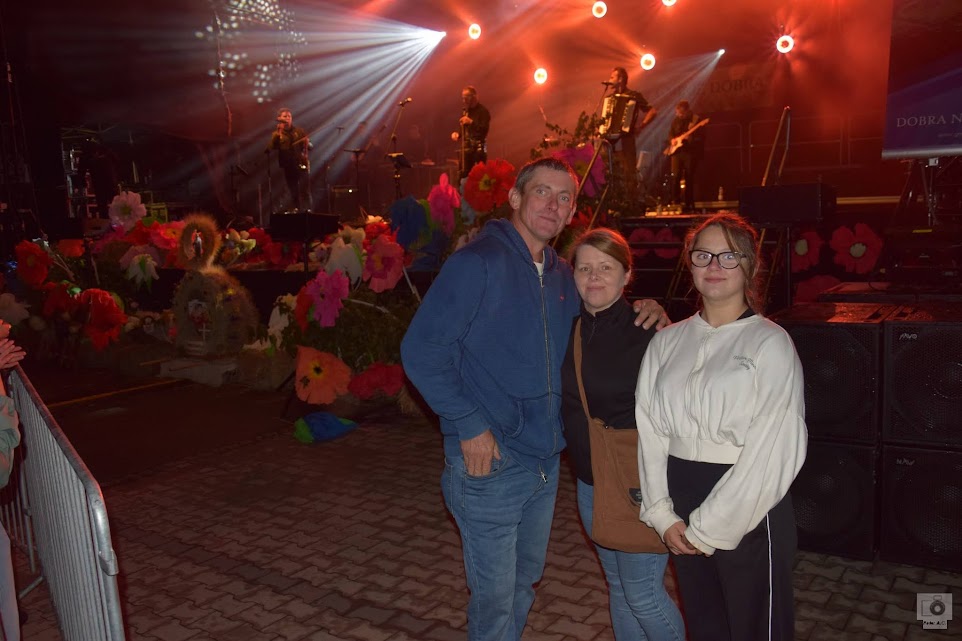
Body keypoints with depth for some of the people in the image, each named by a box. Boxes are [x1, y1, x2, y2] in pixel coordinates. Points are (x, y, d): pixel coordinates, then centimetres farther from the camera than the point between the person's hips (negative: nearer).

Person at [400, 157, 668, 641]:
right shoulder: (477, 262, -14)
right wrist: (469, 426, -19)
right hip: (490, 461, -7)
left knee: (524, 582, 23)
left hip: (545, 461, 7)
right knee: (494, 596, 7)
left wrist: (646, 313, 1)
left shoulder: (562, 276, 9)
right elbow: (421, 350, -17)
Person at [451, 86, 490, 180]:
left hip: (479, 148, -6)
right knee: (463, 175, 1)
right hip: (466, 148, 6)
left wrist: (471, 122, -26)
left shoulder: (483, 111, -6)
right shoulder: (464, 111, 16)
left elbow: (485, 129, -16)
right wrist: (457, 134, 4)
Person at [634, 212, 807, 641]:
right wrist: (662, 514, -5)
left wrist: (709, 528, -12)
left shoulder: (771, 343, -8)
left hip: (749, 507, -4)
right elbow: (649, 432, 4)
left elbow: (772, 450, -13)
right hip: (681, 503, 4)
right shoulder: (667, 342, 6)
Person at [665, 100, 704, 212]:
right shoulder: (676, 120, 12)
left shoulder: (696, 120, -4)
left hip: (691, 153, -4)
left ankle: (688, 204, 3)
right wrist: (672, 140, -2)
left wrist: (690, 139, -24)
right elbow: (670, 133, 20)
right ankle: (675, 202, 4)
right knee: (675, 177, -2)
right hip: (677, 152, 5)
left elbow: (701, 138, -8)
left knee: (689, 179, -3)